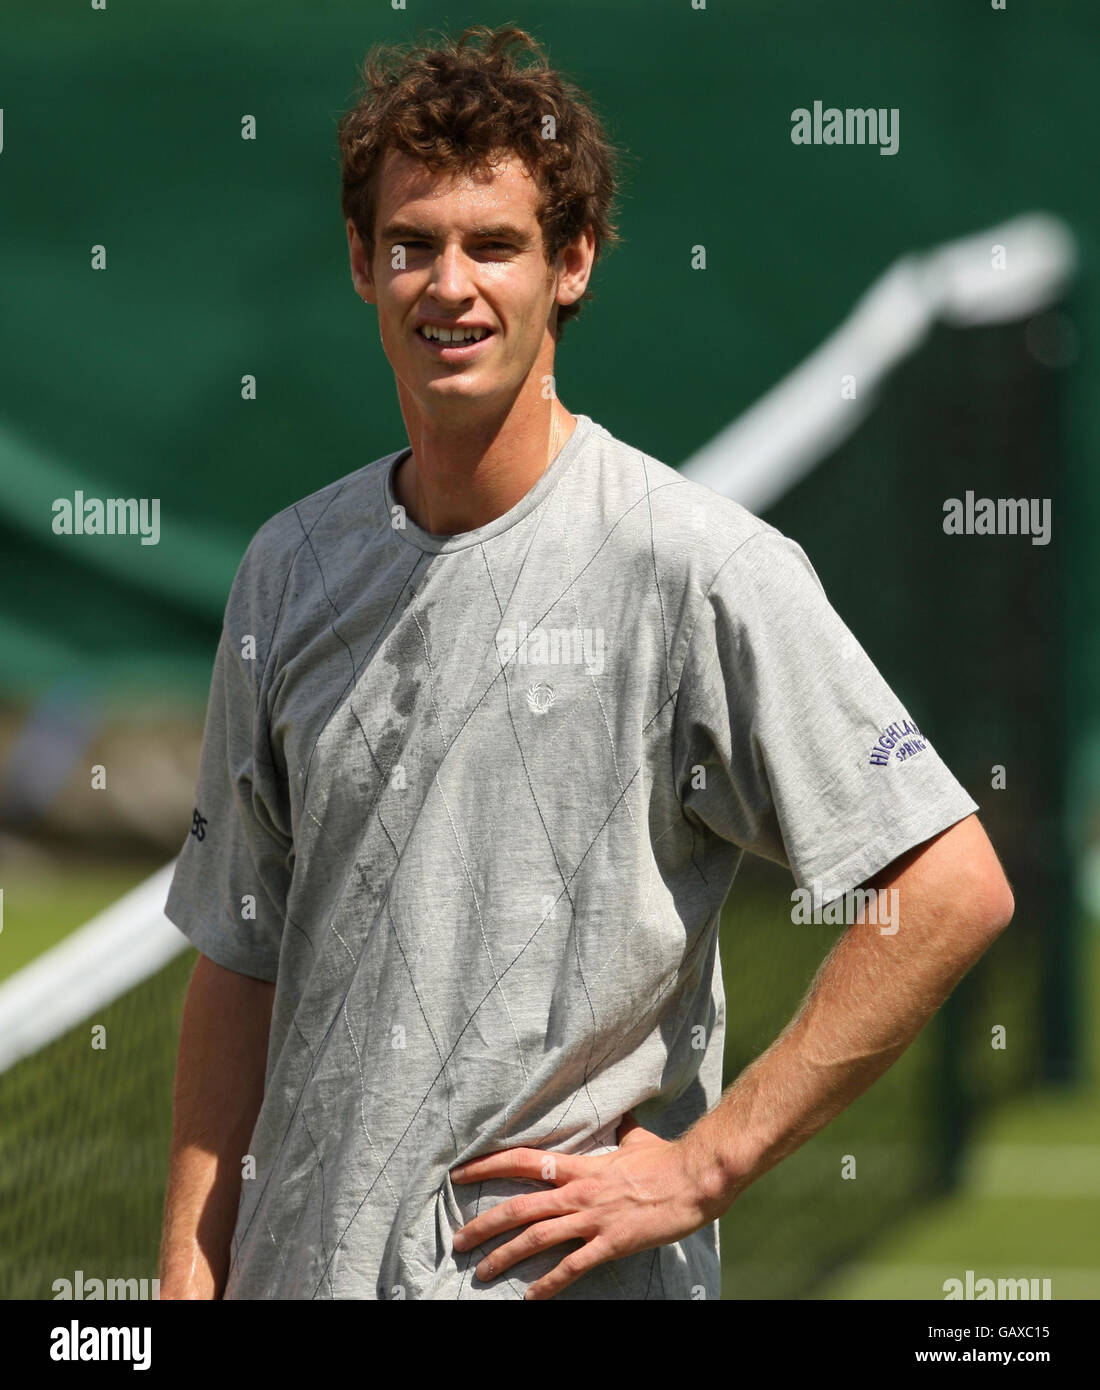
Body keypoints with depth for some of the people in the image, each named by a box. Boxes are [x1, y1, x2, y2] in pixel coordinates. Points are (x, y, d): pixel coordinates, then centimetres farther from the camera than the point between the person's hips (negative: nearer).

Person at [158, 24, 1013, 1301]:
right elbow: (242, 958, 14)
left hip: (567, 1270, -5)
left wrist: (703, 1163, -13)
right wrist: (192, 1271, 7)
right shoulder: (291, 570, 9)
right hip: (303, 1262, 5)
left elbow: (953, 890, -14)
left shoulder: (700, 564, -9)